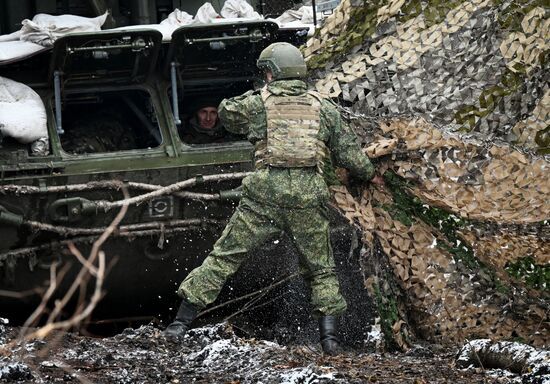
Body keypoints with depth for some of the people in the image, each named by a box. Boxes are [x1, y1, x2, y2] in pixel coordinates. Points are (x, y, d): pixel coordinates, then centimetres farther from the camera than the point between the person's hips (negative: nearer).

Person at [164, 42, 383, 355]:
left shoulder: (258, 103, 7)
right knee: (321, 268, 16)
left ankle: (182, 321, 1)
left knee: (225, 256, 4)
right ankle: (329, 333, 5)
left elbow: (227, 112, 26)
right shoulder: (324, 108, 12)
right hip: (309, 195, 1)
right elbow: (348, 150, 17)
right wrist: (370, 174, 35)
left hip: (266, 192, -1)